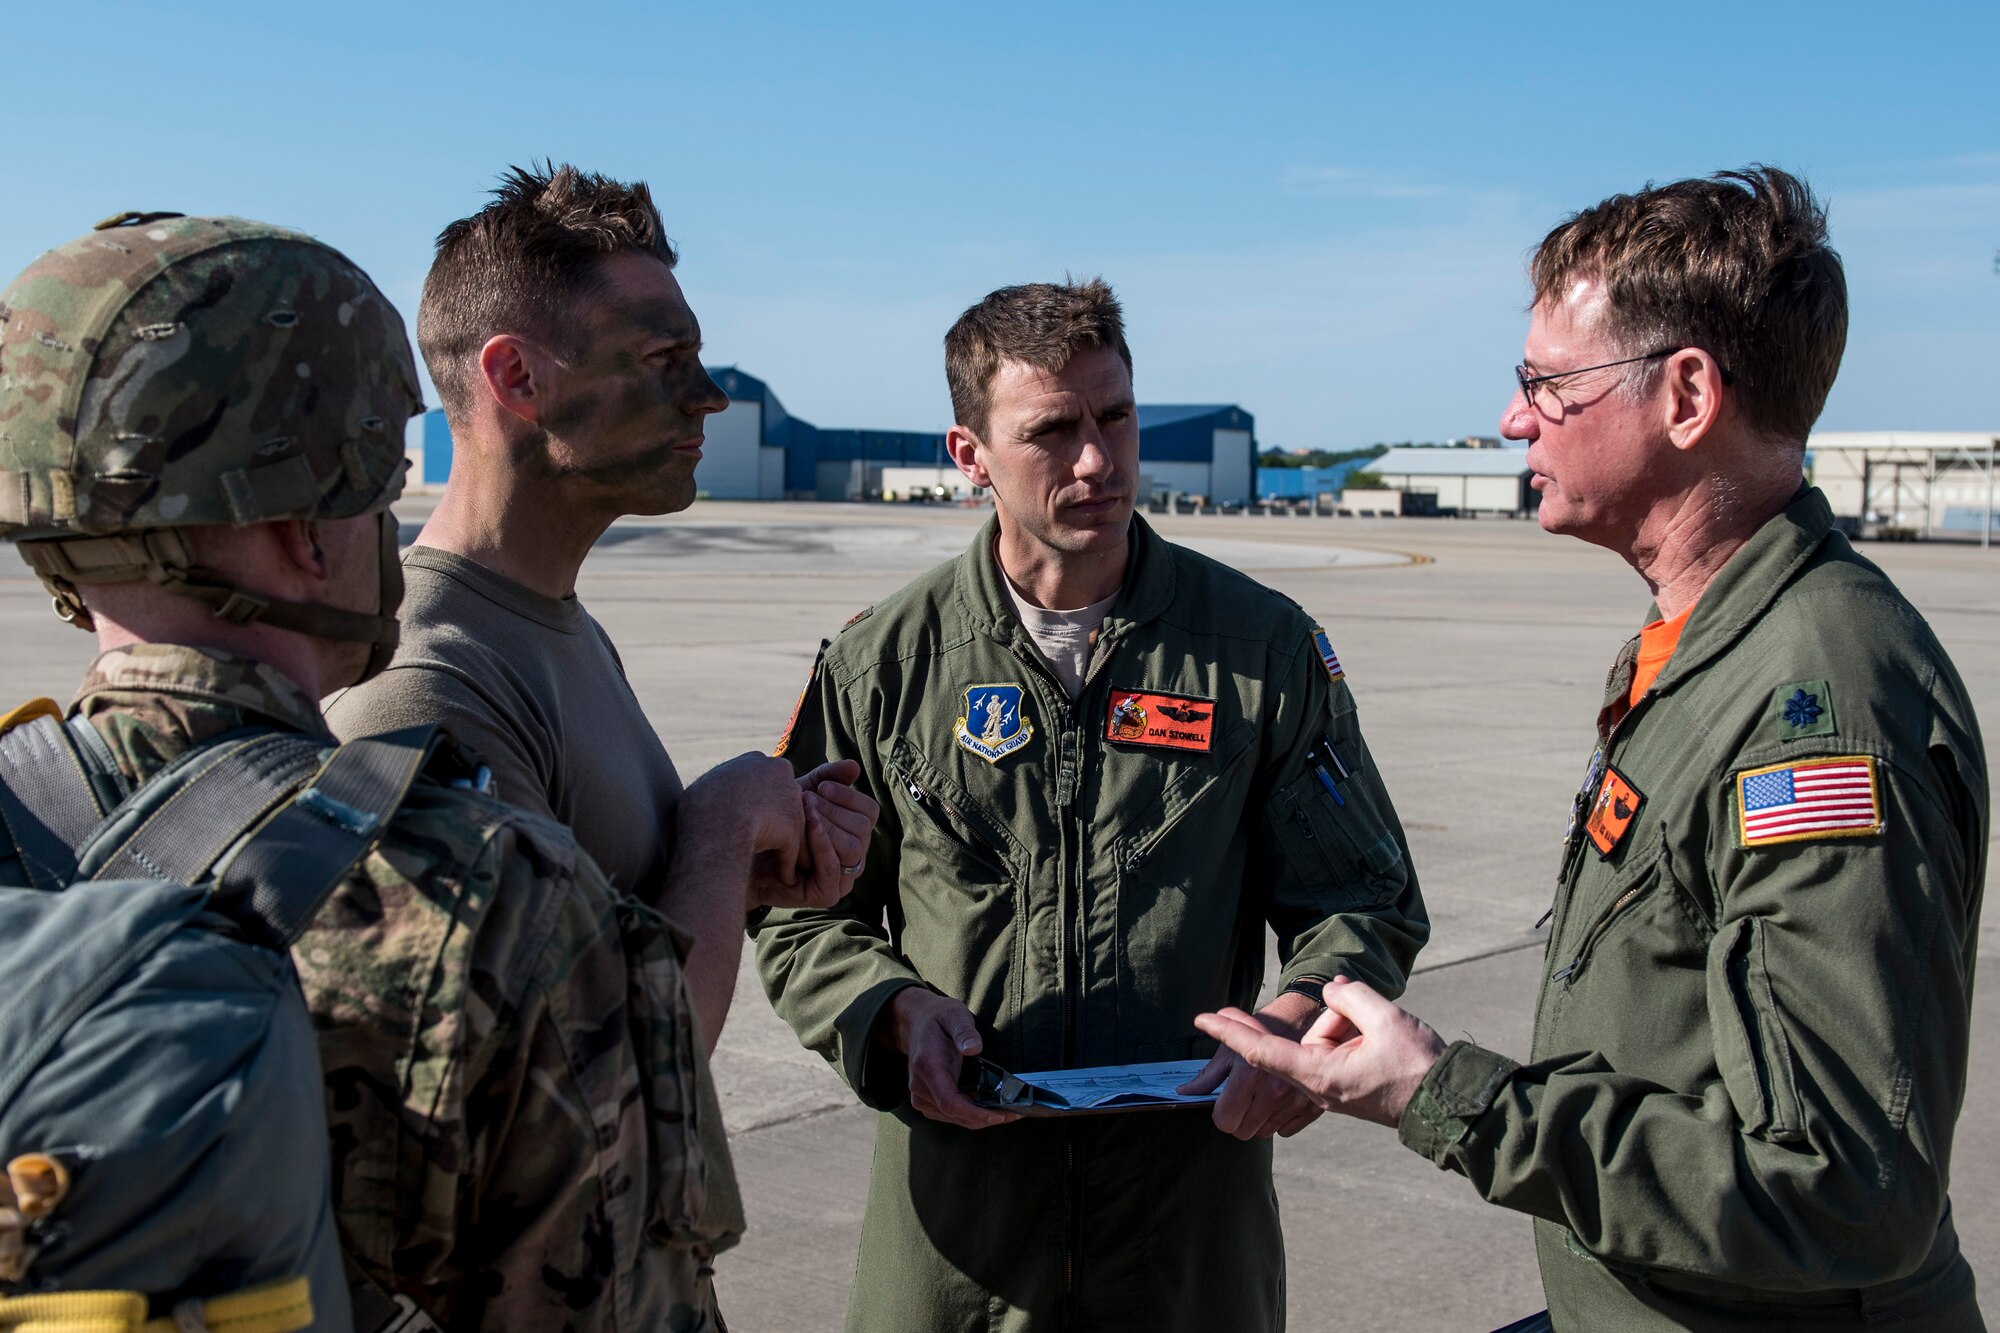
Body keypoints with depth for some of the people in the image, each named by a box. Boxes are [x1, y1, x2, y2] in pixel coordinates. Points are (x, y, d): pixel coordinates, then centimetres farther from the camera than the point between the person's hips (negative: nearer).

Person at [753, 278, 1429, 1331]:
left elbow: (1365, 901, 3)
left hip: (1195, 1184, 0)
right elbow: (802, 917, 6)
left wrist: (1301, 1015, -18)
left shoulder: (1264, 647, -1)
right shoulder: (882, 663, 0)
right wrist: (896, 1010, -14)